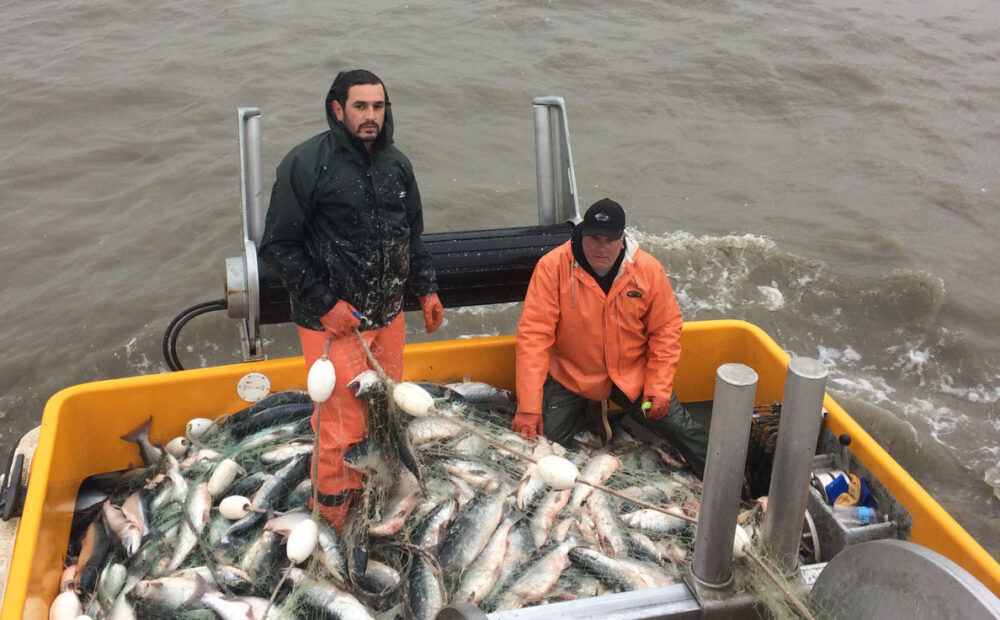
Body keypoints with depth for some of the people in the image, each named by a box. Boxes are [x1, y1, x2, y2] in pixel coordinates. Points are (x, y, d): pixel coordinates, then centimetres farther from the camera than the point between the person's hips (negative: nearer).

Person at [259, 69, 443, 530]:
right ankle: (337, 516, 19)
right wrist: (324, 303, -16)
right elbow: (278, 245, -12)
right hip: (334, 320, -6)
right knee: (342, 425, -2)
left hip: (388, 316, 7)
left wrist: (426, 289, 11)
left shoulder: (396, 164, 7)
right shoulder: (306, 164, -13)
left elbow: (412, 233, 19)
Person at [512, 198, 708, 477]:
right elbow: (533, 334, -22)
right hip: (570, 377, -1)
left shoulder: (649, 269, -13)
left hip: (632, 375, 2)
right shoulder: (552, 267, -21)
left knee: (682, 430, 0)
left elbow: (666, 329, -3)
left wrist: (659, 387, -10)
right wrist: (528, 407, -26)